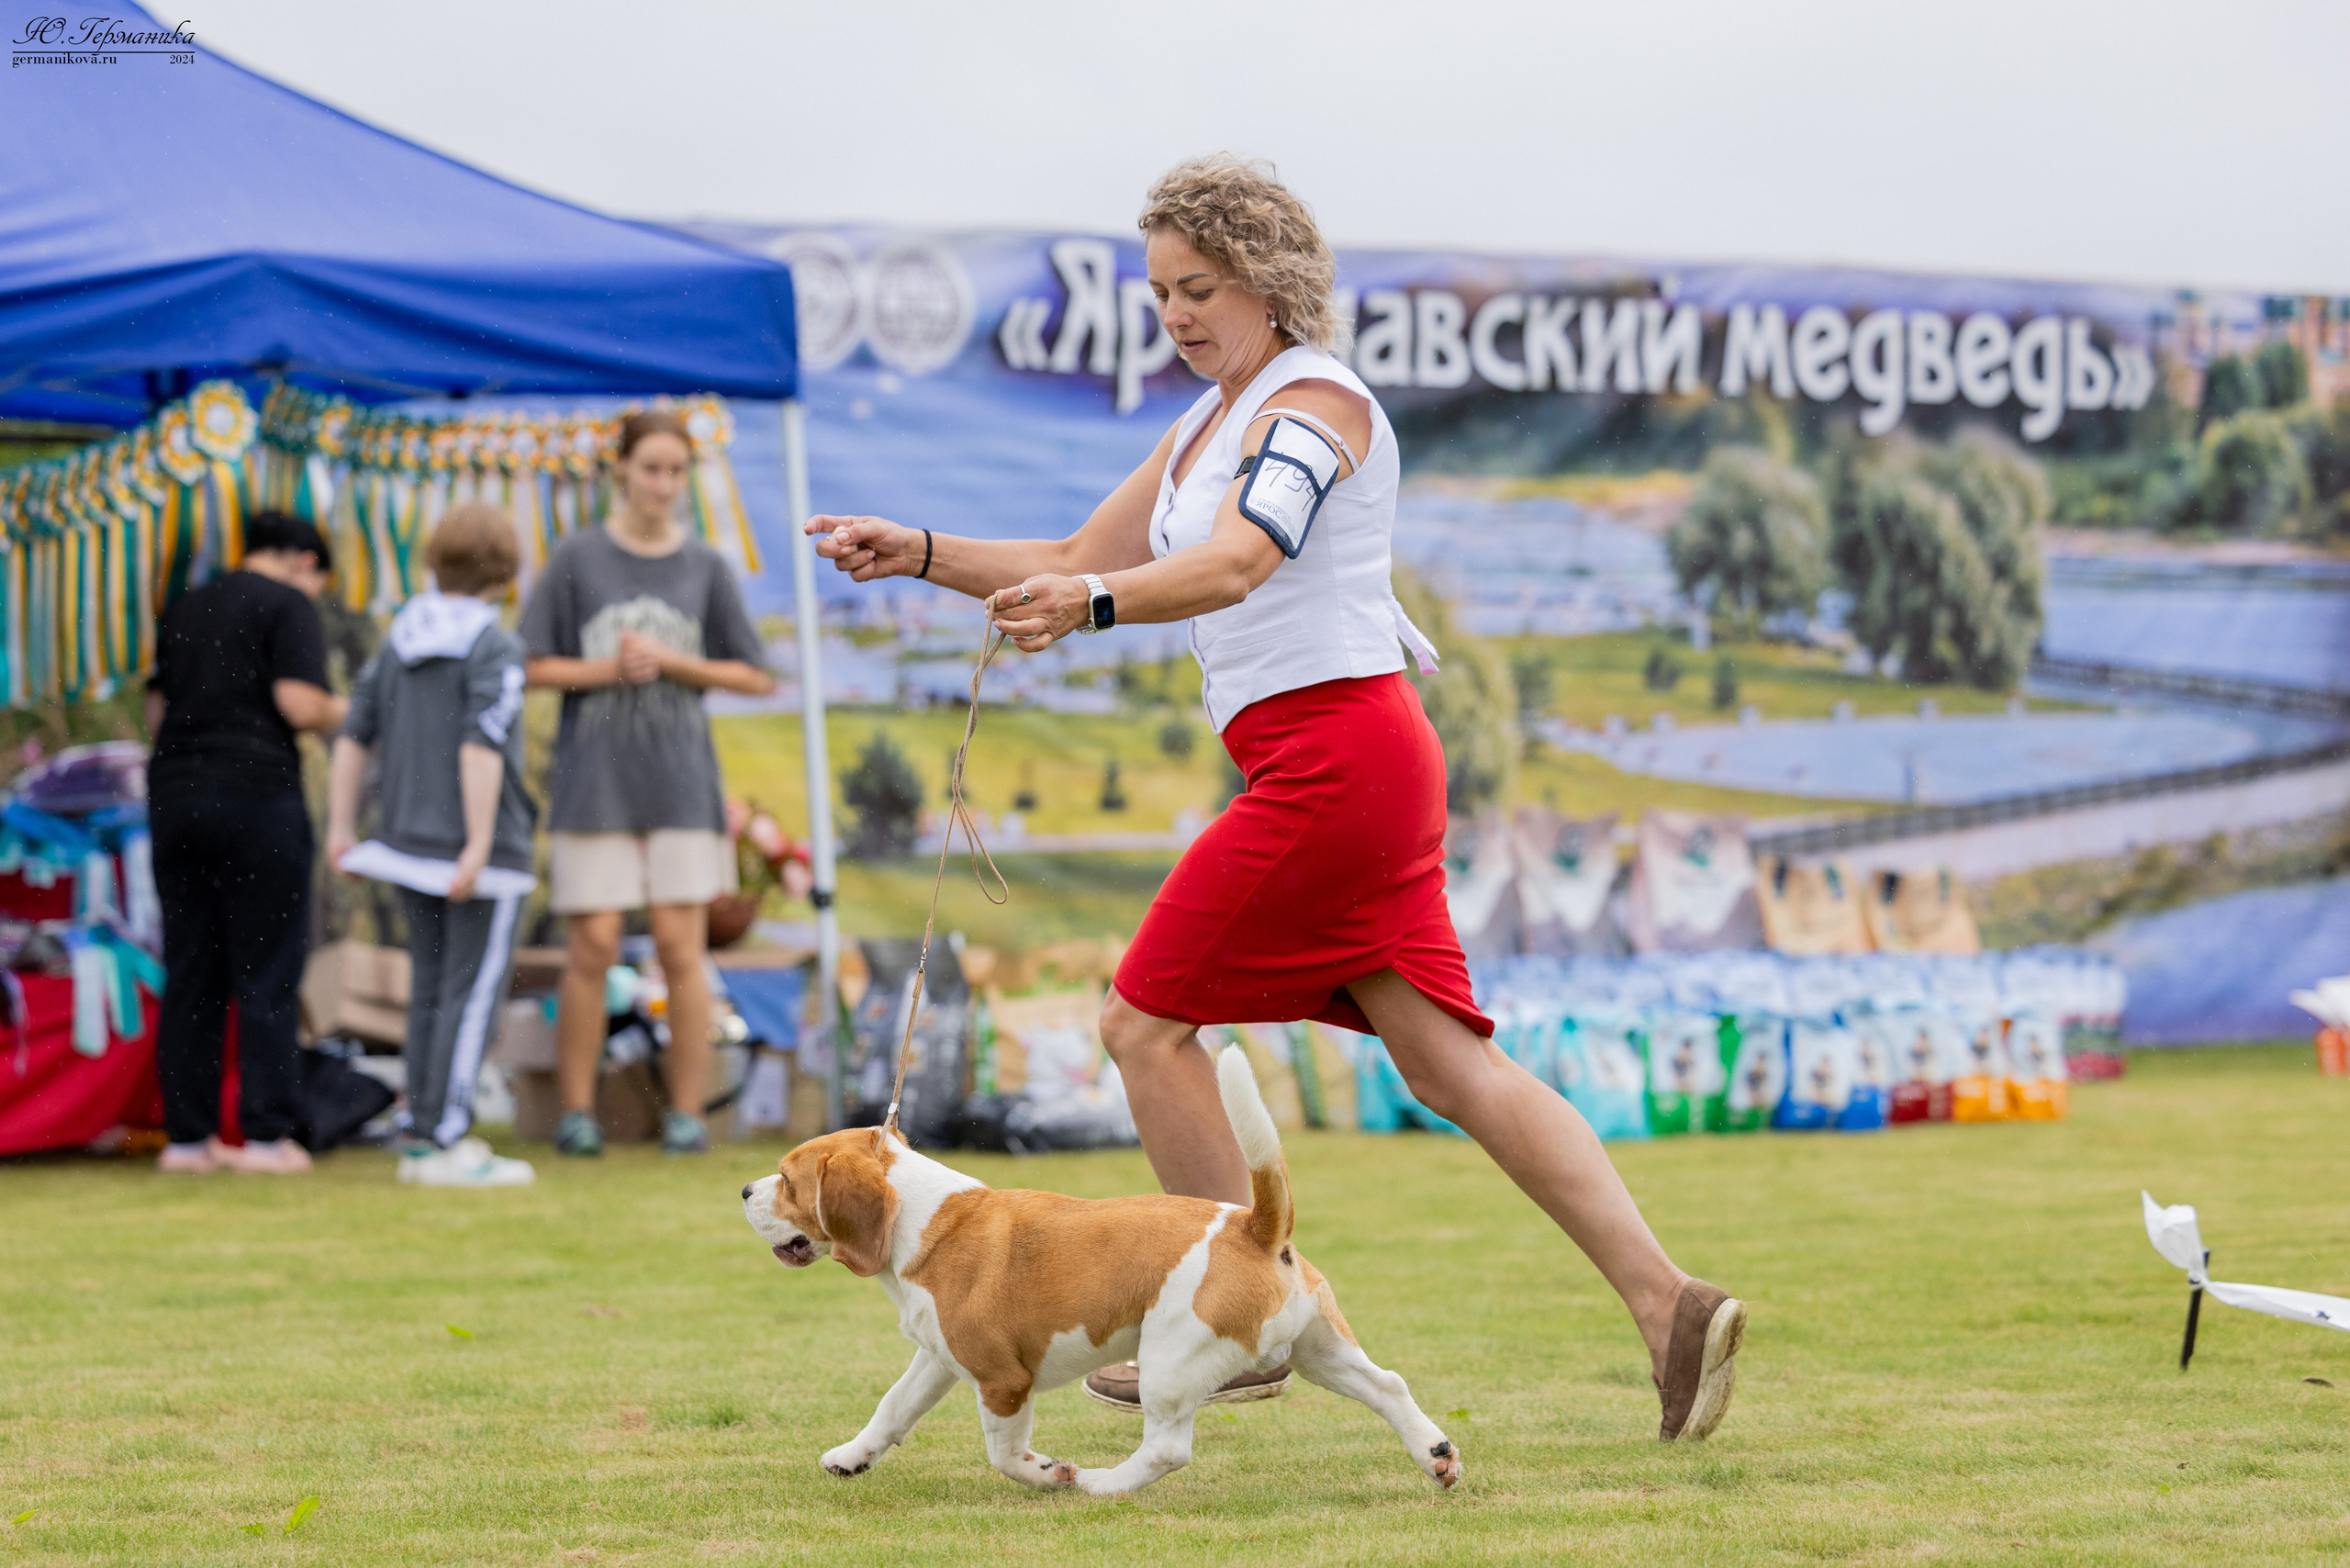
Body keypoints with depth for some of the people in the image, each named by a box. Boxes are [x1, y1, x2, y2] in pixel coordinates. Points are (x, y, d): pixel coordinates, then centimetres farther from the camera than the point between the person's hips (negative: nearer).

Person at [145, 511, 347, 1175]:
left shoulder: (184, 610, 18)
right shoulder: (289, 605, -3)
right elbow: (300, 704, -13)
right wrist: (340, 714, 6)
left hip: (174, 793, 6)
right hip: (257, 791, -6)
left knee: (188, 972, 8)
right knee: (267, 972, -2)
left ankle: (187, 1135, 8)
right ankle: (266, 1133, -4)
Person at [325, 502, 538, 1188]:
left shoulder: (399, 642, 10)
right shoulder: (494, 648, -11)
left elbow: (354, 734, 9)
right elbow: (481, 746, -21)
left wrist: (340, 827, 12)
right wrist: (480, 845, -23)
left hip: (409, 845, 7)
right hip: (477, 853, -7)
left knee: (431, 989, 14)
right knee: (474, 992, -4)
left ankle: (419, 1136, 17)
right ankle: (444, 1140, -7)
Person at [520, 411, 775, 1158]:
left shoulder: (705, 566, 5)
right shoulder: (577, 558, 1)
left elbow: (756, 677, 6)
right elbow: (532, 666, 2)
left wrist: (666, 661, -6)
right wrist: (607, 669, -13)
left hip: (680, 780, 1)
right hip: (595, 778, -1)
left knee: (680, 946, -3)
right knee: (593, 946, -3)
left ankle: (688, 1111, 2)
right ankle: (576, 1110, 7)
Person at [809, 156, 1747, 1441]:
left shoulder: (1315, 400, -9)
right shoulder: (1204, 429, 21)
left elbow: (1237, 562, -27)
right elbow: (1076, 563, 24)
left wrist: (1093, 605, -43)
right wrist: (917, 553, 12)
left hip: (1331, 750, -10)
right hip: (1366, 764, 10)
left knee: (1145, 1022, -2)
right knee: (1446, 1060, 2)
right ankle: (1668, 1305, -4)